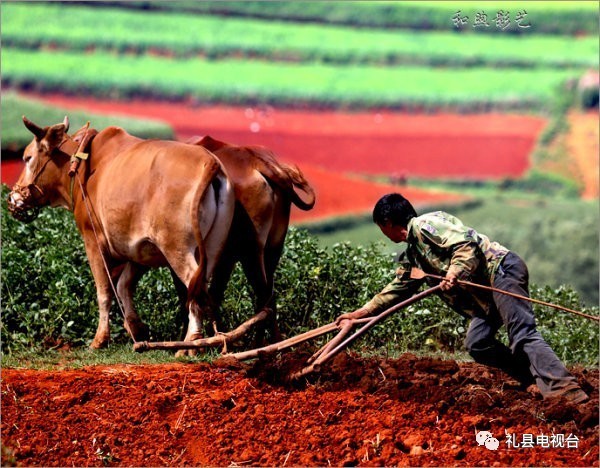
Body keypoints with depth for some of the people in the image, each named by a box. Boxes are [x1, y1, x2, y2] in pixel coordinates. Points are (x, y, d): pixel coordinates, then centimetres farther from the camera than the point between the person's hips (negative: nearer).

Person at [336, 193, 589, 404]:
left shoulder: (425, 225, -4)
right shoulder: (411, 255, 26)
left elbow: (465, 243, -16)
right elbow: (396, 290, 36)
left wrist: (455, 271, -28)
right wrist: (359, 313, 36)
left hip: (501, 268, -10)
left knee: (522, 335, -22)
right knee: (477, 344, 0)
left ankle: (564, 389, -34)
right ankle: (538, 379, -1)